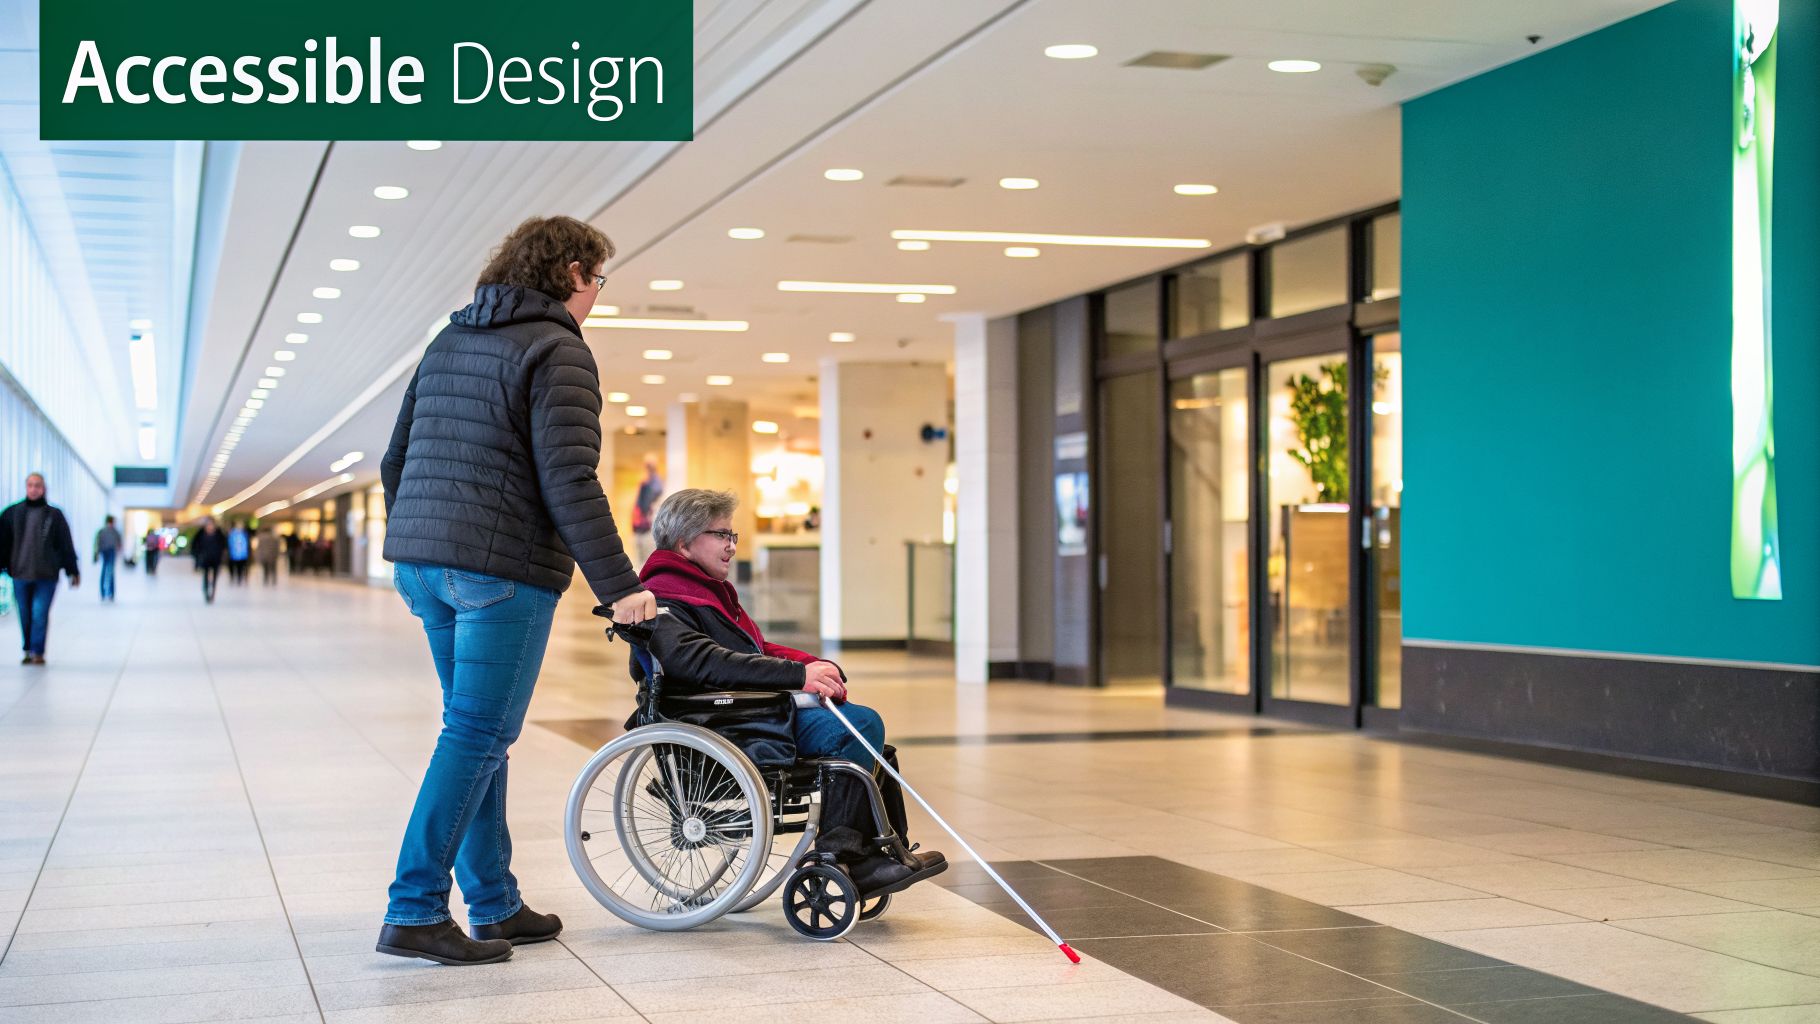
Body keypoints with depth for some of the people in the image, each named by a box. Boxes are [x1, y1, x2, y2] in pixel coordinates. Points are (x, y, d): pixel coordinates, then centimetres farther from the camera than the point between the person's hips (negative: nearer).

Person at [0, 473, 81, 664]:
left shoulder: (54, 515, 3)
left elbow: (66, 544, 5)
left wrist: (73, 571, 4)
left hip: (46, 576, -2)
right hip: (20, 575, 2)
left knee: (40, 614, -9)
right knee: (25, 616, 7)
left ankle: (37, 652, -4)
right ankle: (29, 651, 20)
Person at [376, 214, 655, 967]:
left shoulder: (449, 342, 18)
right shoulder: (557, 351, -8)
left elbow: (396, 462, 21)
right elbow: (568, 481, -17)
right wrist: (618, 585, -16)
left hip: (421, 561, 9)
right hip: (504, 567, -9)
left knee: (478, 731, 14)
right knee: (477, 735, -6)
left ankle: (496, 905, 19)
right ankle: (415, 912, -8)